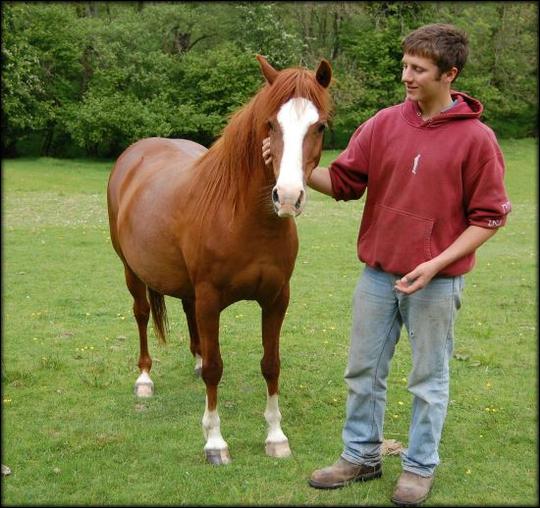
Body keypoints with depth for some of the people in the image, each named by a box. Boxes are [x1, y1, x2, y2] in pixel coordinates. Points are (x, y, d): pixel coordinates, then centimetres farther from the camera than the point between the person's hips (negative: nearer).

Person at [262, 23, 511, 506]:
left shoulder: (476, 138, -10)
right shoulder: (384, 124, 0)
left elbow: (489, 216, -8)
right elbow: (344, 181, 3)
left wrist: (437, 264, -16)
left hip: (436, 281, -4)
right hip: (378, 275, 4)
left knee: (429, 378, 10)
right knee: (364, 371, 14)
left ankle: (420, 467, 27)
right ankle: (361, 456, 31)